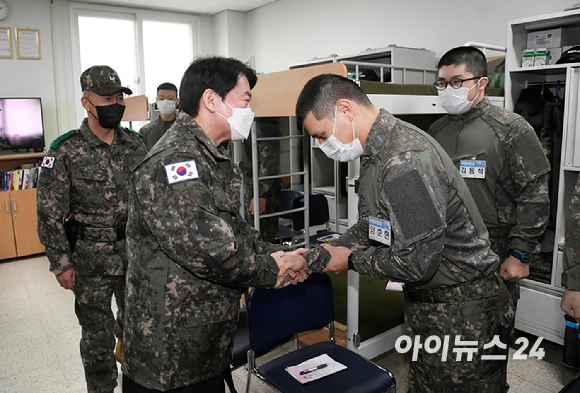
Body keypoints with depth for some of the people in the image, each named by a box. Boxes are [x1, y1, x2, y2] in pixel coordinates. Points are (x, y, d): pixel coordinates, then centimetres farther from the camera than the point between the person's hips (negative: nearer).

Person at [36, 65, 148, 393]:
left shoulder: (136, 144, 1)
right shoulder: (65, 152, -11)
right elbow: (50, 214, -9)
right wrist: (61, 264, -9)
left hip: (135, 251, 4)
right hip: (91, 258, -3)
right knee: (97, 333, 11)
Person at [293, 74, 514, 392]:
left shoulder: (406, 158, -28)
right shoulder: (375, 154, 4)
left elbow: (416, 263, -28)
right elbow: (367, 229, 10)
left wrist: (352, 260, -11)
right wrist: (308, 260, -1)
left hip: (463, 311, -9)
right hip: (425, 303, 9)